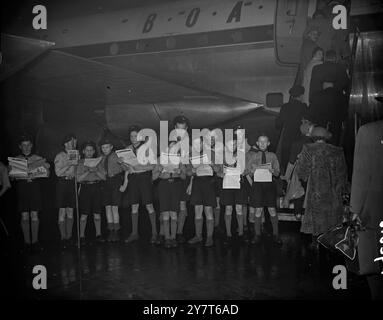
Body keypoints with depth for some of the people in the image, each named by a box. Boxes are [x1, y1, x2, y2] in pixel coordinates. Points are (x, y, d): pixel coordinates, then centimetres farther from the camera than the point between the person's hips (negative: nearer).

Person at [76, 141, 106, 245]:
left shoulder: (98, 162, 10)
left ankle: (98, 235, 12)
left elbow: (104, 177, 4)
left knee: (97, 213, 4)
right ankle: (82, 236, 6)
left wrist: (96, 171, -12)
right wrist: (88, 171, -15)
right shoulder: (80, 162, 3)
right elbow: (78, 178, -6)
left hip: (96, 188, 2)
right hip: (85, 188, -2)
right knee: (84, 214, -2)